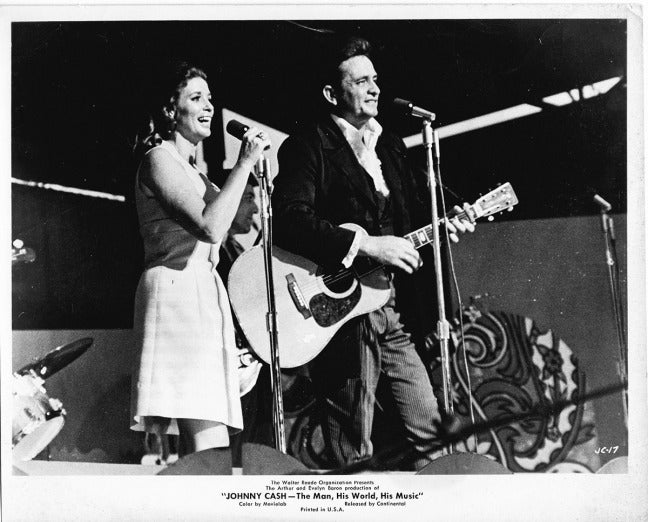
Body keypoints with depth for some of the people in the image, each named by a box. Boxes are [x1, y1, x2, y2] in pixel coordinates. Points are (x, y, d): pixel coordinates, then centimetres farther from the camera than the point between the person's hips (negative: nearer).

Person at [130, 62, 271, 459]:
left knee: (197, 445, 4)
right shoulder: (159, 157, -4)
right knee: (211, 446, -18)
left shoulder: (192, 169, 25)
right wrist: (245, 163, -11)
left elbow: (221, 232, 20)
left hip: (203, 292, 10)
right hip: (178, 289, -10)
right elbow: (210, 227, -18)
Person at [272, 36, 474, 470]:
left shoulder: (391, 145, 17)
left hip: (393, 312, 7)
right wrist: (367, 245, -24)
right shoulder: (307, 145, -7)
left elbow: (416, 207, 23)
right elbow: (290, 220, -21)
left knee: (431, 429, 11)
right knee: (355, 453, 2)